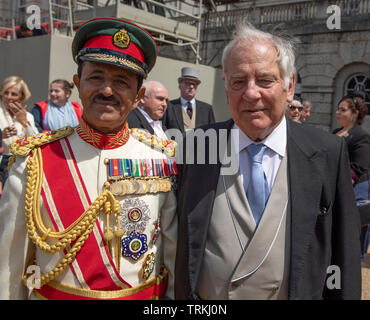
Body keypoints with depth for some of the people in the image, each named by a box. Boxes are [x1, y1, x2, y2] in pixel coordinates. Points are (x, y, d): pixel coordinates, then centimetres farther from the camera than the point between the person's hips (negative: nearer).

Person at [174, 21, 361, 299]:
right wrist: (180, 295, -5)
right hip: (202, 298, 1)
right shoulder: (196, 146, -9)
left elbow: (344, 250, -5)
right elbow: (180, 240, -4)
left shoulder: (328, 152, -10)